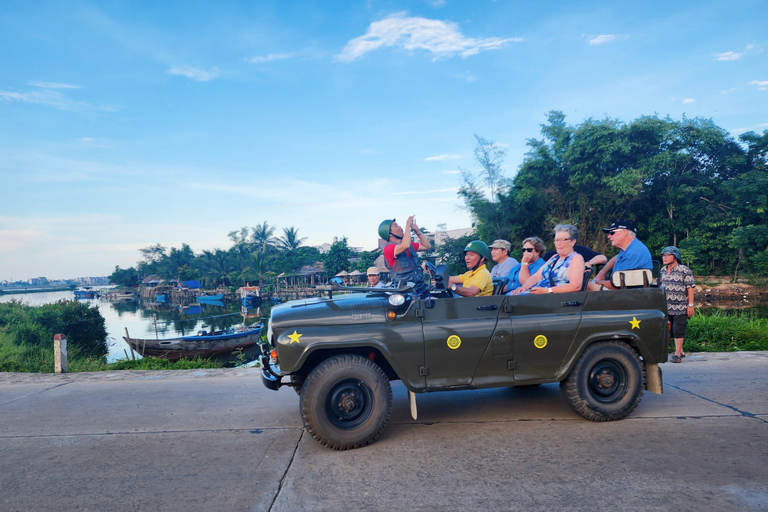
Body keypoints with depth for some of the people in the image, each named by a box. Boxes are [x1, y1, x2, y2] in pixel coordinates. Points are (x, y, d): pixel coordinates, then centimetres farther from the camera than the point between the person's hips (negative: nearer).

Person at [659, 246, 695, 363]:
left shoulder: (684, 270, -6)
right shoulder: (662, 271, 11)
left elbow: (690, 288, -8)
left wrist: (690, 305, -12)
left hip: (681, 307, -6)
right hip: (667, 307, 6)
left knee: (678, 330, -6)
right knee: (672, 330, 10)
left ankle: (677, 353, 0)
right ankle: (680, 351, 23)